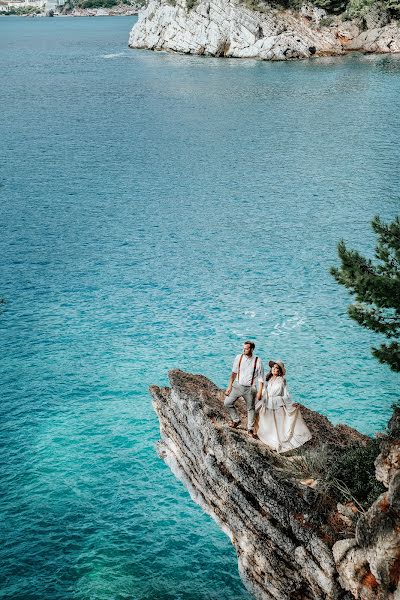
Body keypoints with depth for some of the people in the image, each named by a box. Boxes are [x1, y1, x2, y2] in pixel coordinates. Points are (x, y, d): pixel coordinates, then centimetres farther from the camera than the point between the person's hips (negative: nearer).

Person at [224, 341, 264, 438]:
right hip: (238, 385, 2)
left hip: (250, 388, -2)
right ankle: (236, 420, 24)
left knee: (251, 408, 9)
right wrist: (229, 386, 3)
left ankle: (250, 428, 27)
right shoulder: (239, 358, -5)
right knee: (227, 402, 0)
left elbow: (260, 378, -6)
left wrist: (260, 392, -11)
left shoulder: (257, 361, -11)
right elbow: (234, 373, 4)